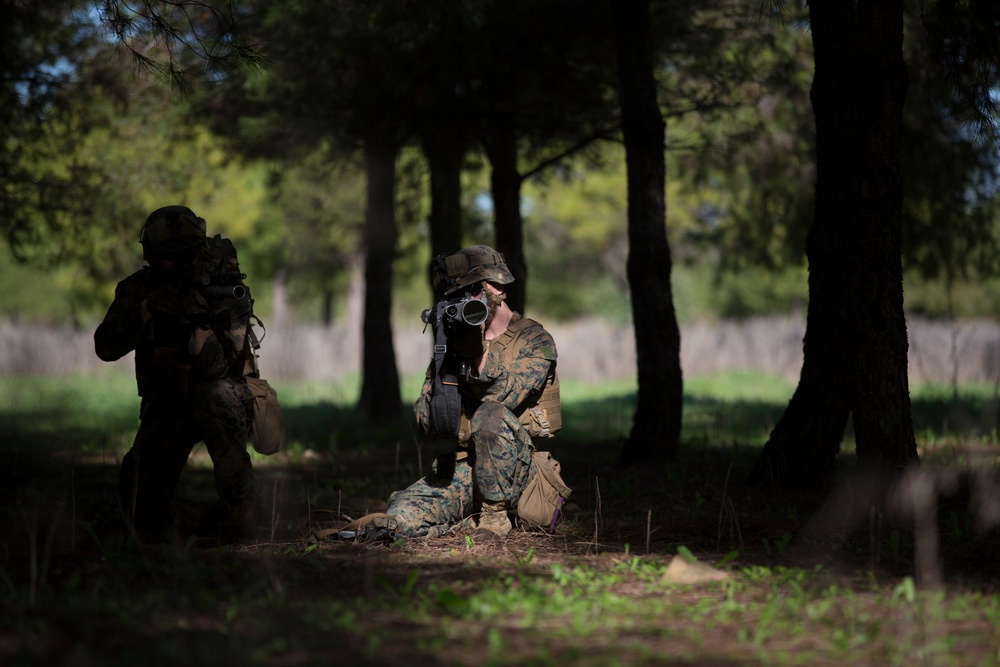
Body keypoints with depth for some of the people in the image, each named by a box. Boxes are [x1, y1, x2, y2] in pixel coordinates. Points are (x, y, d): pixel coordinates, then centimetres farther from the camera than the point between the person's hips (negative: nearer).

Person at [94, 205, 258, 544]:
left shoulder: (224, 292, -16)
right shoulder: (137, 289, -5)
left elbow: (213, 367, -27)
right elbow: (106, 347, -17)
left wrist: (198, 323, -46)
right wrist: (147, 309, -31)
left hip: (221, 405, -2)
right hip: (165, 410, 2)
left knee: (213, 392, -39)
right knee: (147, 522, -9)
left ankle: (241, 505, -28)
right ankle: (220, 518, 19)